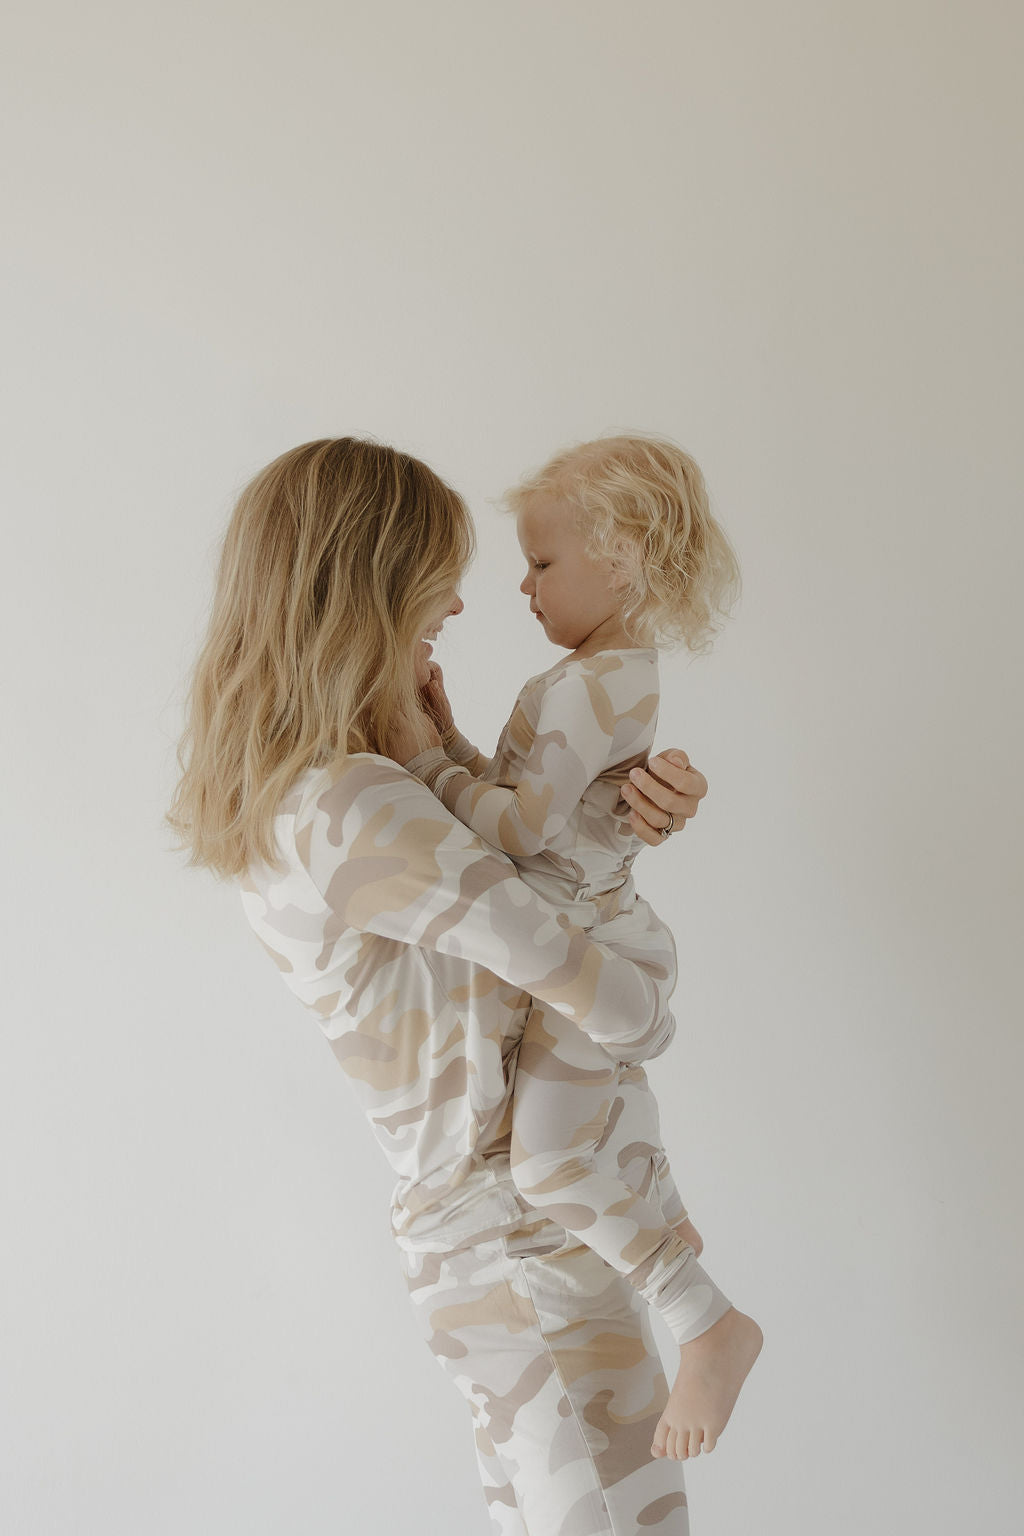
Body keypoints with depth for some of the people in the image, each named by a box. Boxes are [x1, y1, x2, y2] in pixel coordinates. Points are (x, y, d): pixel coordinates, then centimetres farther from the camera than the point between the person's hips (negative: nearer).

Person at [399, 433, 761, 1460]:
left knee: (547, 1165, -16)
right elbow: (515, 799, 11)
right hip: (580, 951, 11)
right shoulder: (614, 678, 11)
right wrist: (445, 737, 0)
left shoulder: (594, 683, -21)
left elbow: (518, 825, -26)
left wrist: (419, 758, -17)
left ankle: (709, 1325, -7)